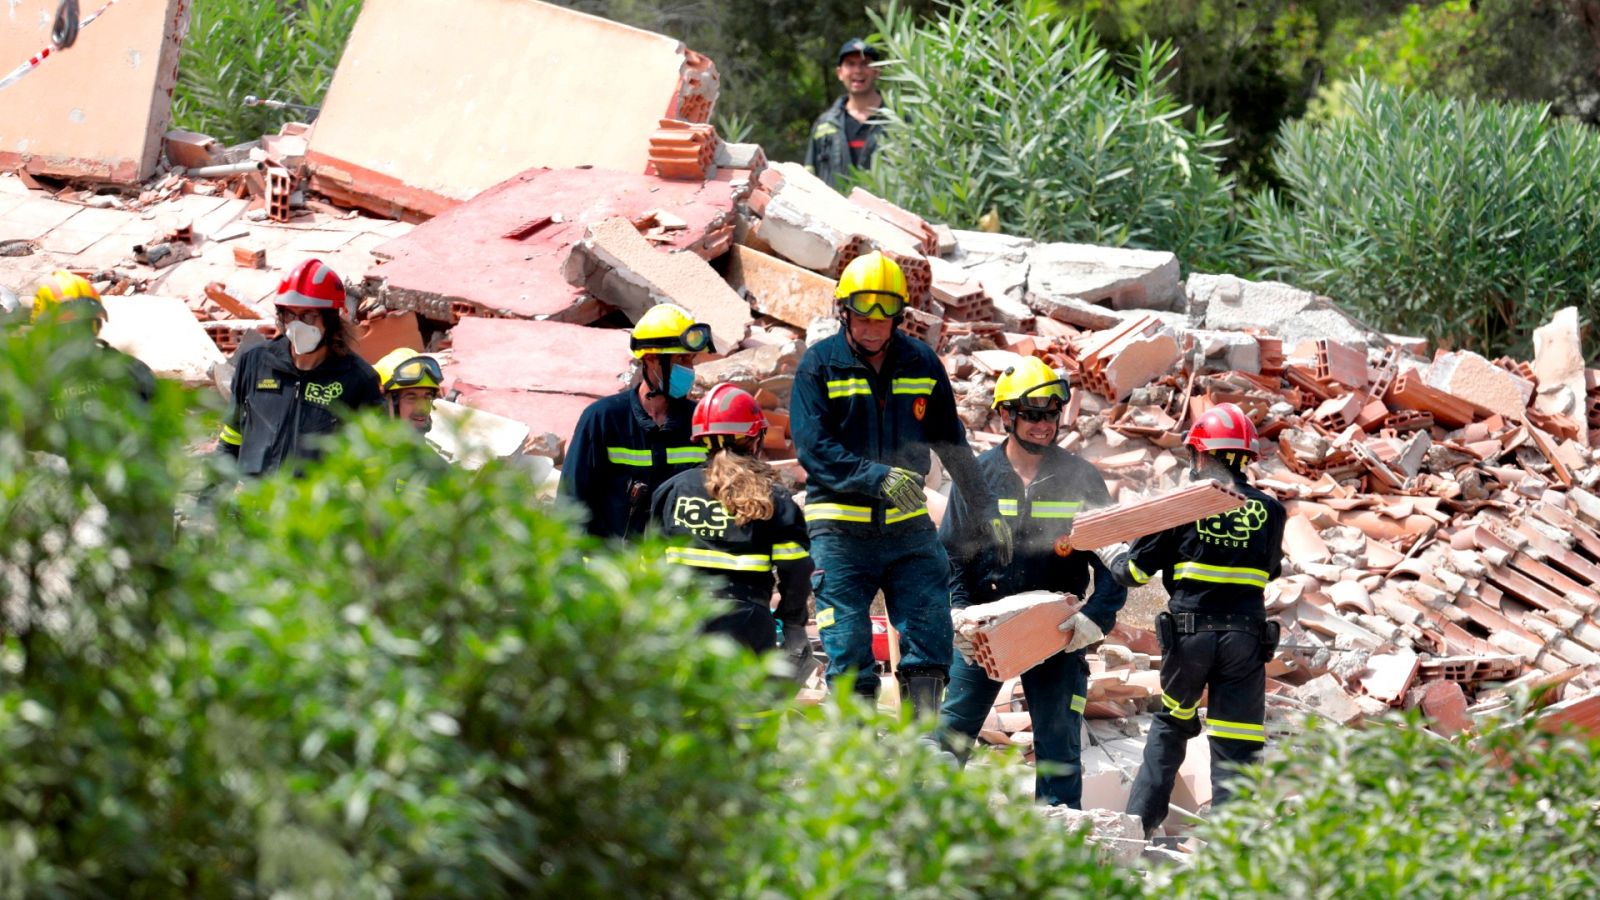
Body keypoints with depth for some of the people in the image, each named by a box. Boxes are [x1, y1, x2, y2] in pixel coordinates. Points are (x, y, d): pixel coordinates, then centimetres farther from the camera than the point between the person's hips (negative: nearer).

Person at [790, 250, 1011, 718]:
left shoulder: (922, 363, 8)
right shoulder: (820, 365, -3)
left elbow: (952, 445, 17)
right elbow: (813, 448, -13)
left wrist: (987, 510, 16)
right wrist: (879, 478, -25)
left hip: (908, 526, 3)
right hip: (841, 531, -3)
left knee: (931, 637, -2)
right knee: (849, 650, -4)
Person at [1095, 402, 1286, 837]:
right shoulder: (1269, 510, 3)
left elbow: (1134, 569, 2)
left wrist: (1106, 549, 23)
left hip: (1189, 633, 0)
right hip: (1246, 636, 0)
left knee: (1171, 724, 22)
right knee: (1237, 744, 0)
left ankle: (1140, 820, 20)